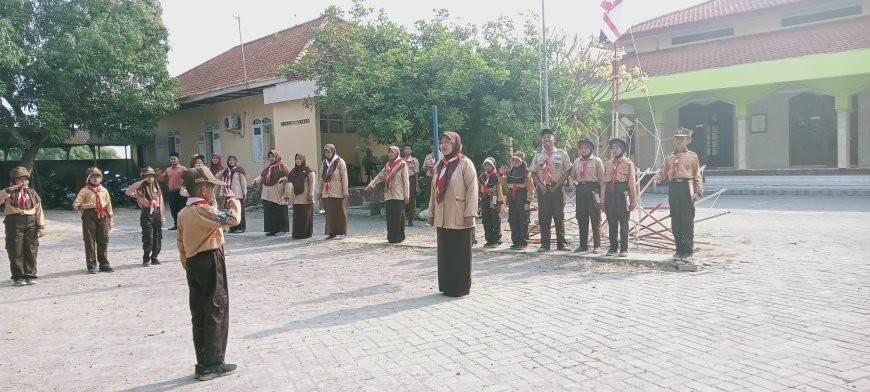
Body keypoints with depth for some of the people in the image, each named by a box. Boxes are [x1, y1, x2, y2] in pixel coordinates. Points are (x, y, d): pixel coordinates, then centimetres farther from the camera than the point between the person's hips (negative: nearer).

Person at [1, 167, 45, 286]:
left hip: (31, 223, 2)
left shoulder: (32, 192, 11)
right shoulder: (10, 192, 4)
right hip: (14, 223, -2)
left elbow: (39, 209, 8)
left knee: (31, 251, 5)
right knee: (16, 251, 0)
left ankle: (30, 275, 13)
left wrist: (41, 226, 2)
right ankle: (18, 277, 7)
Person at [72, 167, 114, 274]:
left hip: (102, 217, 3)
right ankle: (91, 265, 5)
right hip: (89, 216, -3)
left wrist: (111, 219, 11)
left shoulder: (104, 191, 14)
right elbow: (75, 204, -2)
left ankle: (104, 264, 15)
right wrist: (84, 206, -23)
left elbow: (108, 206, 15)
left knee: (103, 241, 6)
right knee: (90, 241, -2)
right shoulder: (84, 190, 4)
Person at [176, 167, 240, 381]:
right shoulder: (205, 210, -16)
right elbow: (232, 218, -27)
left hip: (193, 263, 8)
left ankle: (203, 363, 19)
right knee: (216, 312, 0)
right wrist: (233, 200, -8)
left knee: (199, 314, 12)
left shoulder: (183, 213, 10)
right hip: (210, 262, -8)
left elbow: (181, 243, 15)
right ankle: (213, 364, 4)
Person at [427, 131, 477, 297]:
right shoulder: (439, 165, 14)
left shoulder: (465, 163, -6)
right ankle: (446, 286, 20)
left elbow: (472, 189, -12)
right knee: (444, 253, 10)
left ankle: (460, 287, 10)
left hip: (459, 218, -6)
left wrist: (470, 213, -17)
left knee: (460, 254, 1)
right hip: (442, 218, 6)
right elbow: (434, 190, 16)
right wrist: (431, 212, 13)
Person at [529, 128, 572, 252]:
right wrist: (540, 185, -5)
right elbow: (533, 173, 9)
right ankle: (545, 244, 9)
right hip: (542, 189, 2)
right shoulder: (538, 156, 9)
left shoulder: (561, 154, 2)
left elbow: (568, 171, -1)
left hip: (556, 188, -2)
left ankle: (561, 243, 11)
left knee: (559, 216, 3)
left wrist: (557, 185, -9)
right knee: (543, 217, 3)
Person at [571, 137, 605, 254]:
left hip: (593, 190, -4)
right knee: (581, 218, 7)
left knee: (595, 219, 0)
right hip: (580, 190, 4)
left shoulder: (597, 161, -1)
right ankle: (583, 245, 16)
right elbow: (572, 176, 22)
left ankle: (597, 245, 8)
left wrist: (601, 195, -9)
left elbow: (601, 178, -3)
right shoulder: (576, 161, 13)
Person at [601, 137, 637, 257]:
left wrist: (633, 201, -4)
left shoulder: (628, 163, 5)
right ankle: (613, 247, 16)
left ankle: (624, 248, 6)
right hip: (610, 192, 4)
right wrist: (602, 200, 9)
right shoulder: (607, 164, 15)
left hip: (622, 192, -4)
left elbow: (632, 182, 1)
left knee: (623, 221, 0)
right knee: (611, 221, 7)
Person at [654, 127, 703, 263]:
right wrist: (657, 177, -8)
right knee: (675, 221, 6)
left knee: (688, 221, -3)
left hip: (686, 188, -4)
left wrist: (698, 191, -4)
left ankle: (689, 251, 3)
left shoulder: (692, 156, 6)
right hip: (673, 188, 4)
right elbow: (663, 172, 15)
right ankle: (679, 250, 16)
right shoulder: (669, 157, 15)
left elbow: (697, 175, 5)